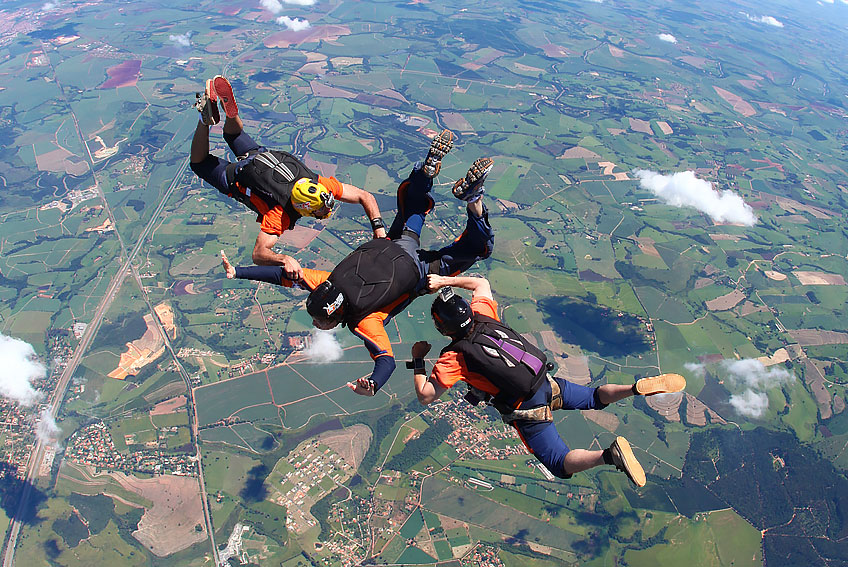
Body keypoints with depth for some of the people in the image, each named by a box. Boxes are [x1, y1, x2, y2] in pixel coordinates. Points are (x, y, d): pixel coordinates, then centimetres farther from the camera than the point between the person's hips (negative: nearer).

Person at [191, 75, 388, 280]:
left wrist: (378, 227, -41)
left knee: (235, 136, 34)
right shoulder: (281, 215, -43)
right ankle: (206, 118, 10)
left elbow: (365, 196, -26)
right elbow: (258, 254, -47)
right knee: (200, 162, 22)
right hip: (236, 178, -4)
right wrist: (284, 259, -67)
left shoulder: (321, 185, -33)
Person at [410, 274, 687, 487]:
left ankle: (609, 455, -28)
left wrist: (417, 360, -1)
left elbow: (425, 396, -13)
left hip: (527, 410, -6)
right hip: (548, 382, 6)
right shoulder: (482, 316, 0)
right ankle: (639, 387, -1)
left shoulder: (454, 357, -16)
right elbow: (482, 283, 20)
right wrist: (444, 281, 15)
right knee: (595, 397, 27)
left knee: (562, 465, 1)